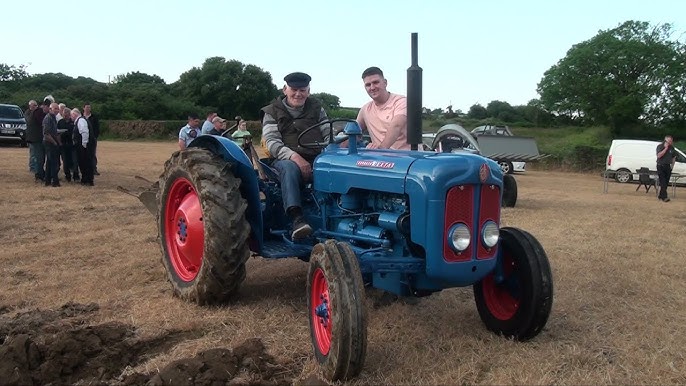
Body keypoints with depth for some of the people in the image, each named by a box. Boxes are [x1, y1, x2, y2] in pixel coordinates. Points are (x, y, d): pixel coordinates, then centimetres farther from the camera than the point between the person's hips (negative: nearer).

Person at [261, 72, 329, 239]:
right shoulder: (272, 112, 7)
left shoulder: (316, 109, 16)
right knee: (289, 168, -40)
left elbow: (329, 135, 10)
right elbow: (272, 142, -6)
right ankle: (297, 219, -49)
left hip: (315, 160, 3)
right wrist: (294, 156, -25)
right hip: (286, 160, -2)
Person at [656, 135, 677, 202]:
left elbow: (674, 157, 20)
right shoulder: (660, 146, -5)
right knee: (663, 182, -11)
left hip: (668, 167, 5)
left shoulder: (671, 148, 8)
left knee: (666, 182, 6)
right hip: (661, 166, -5)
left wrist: (672, 165, 9)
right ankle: (664, 197, -16)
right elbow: (659, 155, -20)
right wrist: (666, 148, -19)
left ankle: (660, 195, 16)